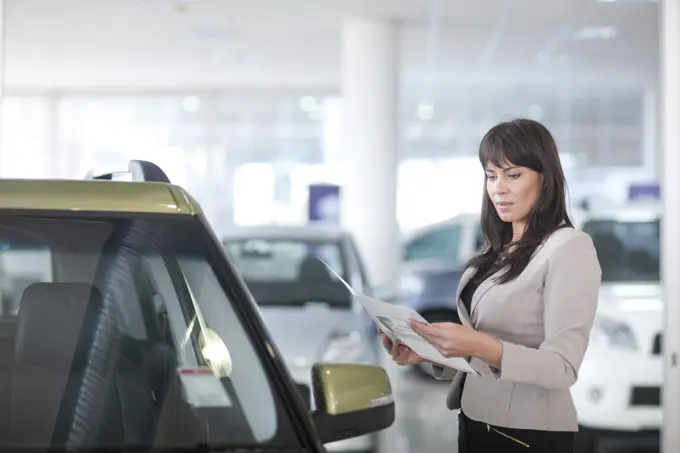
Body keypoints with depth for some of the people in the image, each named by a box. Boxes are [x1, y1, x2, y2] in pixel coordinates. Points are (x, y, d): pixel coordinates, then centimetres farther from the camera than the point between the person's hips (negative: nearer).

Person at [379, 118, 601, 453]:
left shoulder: (570, 248, -11)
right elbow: (474, 354, 8)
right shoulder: (497, 250, 9)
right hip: (475, 425, 7)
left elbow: (563, 367, -19)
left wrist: (483, 347, -31)